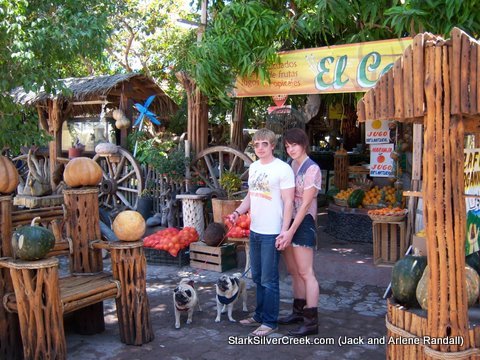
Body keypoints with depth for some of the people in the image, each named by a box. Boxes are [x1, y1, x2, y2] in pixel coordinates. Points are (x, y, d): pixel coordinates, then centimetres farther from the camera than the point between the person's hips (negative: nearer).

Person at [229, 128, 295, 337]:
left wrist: (284, 232, -18)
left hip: (272, 233, -8)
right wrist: (238, 211, 1)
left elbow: (288, 203, -13)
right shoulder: (253, 167, 10)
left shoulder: (282, 169, -12)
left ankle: (270, 322, 13)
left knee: (269, 280, 1)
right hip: (254, 231, 8)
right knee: (257, 277, 17)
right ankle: (260, 315, 31)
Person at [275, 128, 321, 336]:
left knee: (305, 273, -4)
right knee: (293, 271, 15)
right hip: (287, 222, 8)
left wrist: (291, 231, -19)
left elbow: (305, 204, -16)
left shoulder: (311, 169, -12)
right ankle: (298, 311, 28)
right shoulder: (291, 165, 10)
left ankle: (311, 322, 2)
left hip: (303, 223, -8)